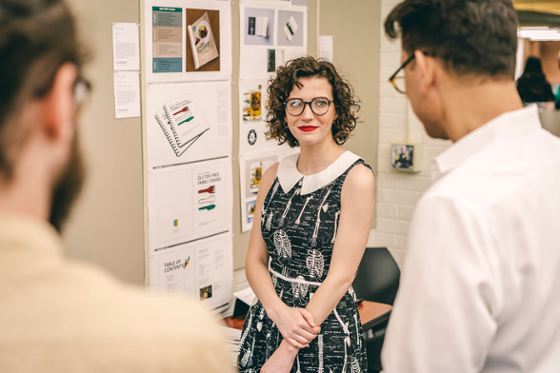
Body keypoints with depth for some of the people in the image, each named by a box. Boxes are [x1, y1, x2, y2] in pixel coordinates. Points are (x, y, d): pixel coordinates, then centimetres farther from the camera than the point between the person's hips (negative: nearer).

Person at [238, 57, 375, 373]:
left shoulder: (356, 177, -12)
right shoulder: (274, 176, 4)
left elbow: (341, 275, -15)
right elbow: (255, 259, 5)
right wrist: (279, 312, -14)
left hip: (327, 332, -5)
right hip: (267, 322, 5)